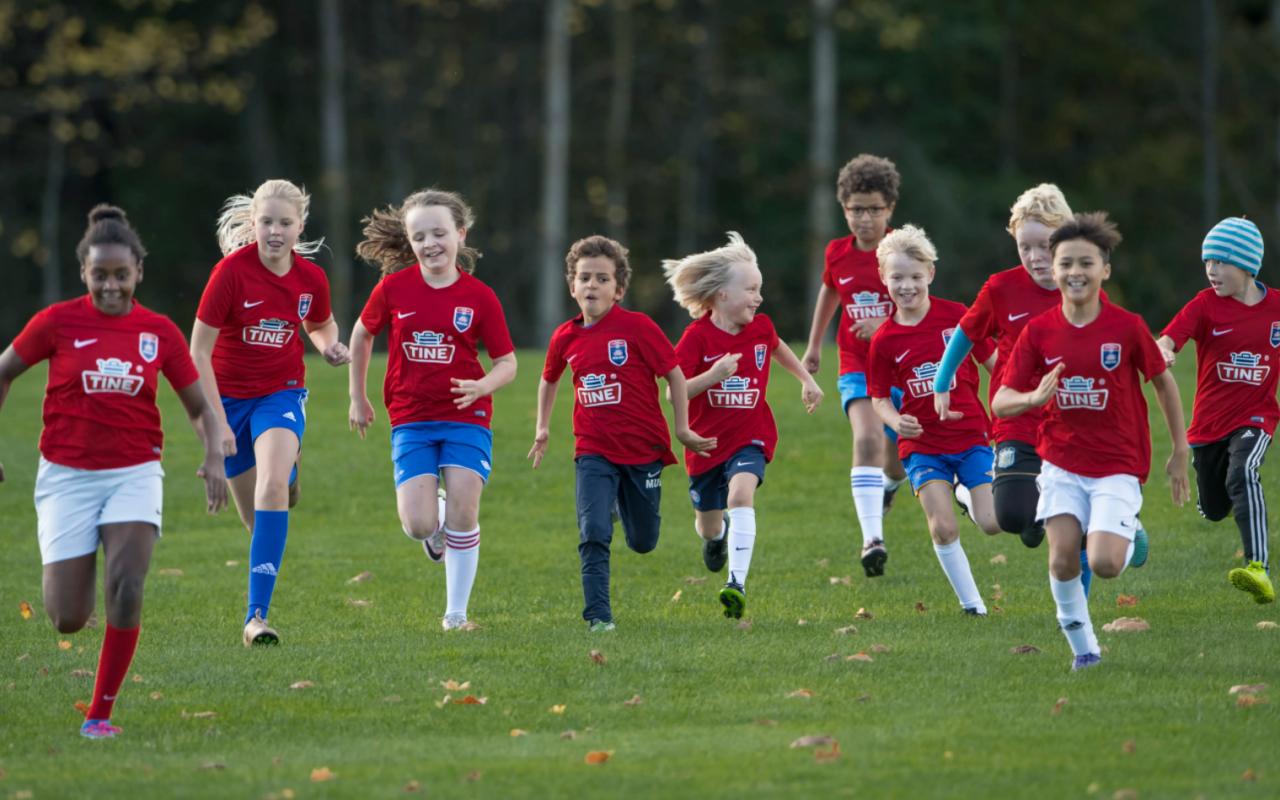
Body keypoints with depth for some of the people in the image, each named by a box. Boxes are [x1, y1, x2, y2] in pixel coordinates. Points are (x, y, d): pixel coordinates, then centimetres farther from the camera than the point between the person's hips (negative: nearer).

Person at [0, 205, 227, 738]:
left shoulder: (160, 332, -1)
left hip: (135, 474, 1)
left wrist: (214, 457, -11)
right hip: (67, 475, -1)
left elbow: (199, 406, 7)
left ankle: (100, 713, -6)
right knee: (68, 620, -3)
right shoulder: (58, 322, -5)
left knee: (126, 591, -21)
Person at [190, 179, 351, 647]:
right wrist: (217, 421, -18)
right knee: (253, 516, 8)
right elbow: (199, 350, -14)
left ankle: (257, 615, -27)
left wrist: (329, 346, -8)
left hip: (281, 394, 0)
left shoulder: (311, 279, -7)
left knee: (273, 488, -25)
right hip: (229, 395, 0)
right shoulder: (232, 271, -17)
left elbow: (320, 325, 17)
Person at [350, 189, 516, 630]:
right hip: (411, 420, 1)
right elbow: (362, 335, 15)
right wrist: (357, 398, 17)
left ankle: (456, 614, 6)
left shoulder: (479, 297, -4)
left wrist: (481, 387, -19)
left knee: (463, 513, -9)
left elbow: (507, 362, 2)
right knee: (417, 525, -12)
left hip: (466, 417, 0)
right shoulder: (394, 288, -2)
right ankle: (435, 523, 27)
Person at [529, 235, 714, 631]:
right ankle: (599, 615, -10)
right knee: (593, 534, -16)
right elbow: (550, 380, 22)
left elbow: (674, 375, -4)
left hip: (643, 447, -1)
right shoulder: (566, 337, 1)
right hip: (593, 452, 1)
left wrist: (682, 429, -4)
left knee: (643, 541, 12)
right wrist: (543, 427, 19)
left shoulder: (637, 327, -11)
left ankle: (625, 503, 47)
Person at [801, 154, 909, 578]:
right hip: (857, 366, 1)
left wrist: (884, 325, -31)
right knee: (867, 439, -24)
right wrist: (814, 344, 26)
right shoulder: (838, 253, 0)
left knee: (897, 463, 10)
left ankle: (891, 480, 51)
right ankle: (872, 539, -31)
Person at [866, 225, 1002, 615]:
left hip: (971, 436, 0)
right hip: (922, 443, 0)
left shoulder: (957, 316, -6)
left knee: (991, 523, -10)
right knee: (943, 528, -12)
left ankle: (967, 494, 25)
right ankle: (972, 605, 5)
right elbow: (880, 399, 4)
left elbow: (994, 363, 3)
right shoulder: (884, 340, -4)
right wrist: (896, 422, -16)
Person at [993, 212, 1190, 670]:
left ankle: (1130, 539, 19)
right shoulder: (1039, 332, -4)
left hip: (1118, 465, -2)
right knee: (1063, 560, -12)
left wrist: (1180, 453, 7)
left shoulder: (1127, 328, -9)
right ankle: (1082, 646, 11)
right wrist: (1035, 396, -26)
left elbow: (1163, 382, 5)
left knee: (1104, 563, -17)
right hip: (1062, 464, 2)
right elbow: (1000, 403, -3)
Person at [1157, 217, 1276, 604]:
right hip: (1209, 422, 2)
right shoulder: (1206, 305, -7)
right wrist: (1163, 350, -48)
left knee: (1242, 473, -33)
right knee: (1214, 511, 14)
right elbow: (1170, 336, -25)